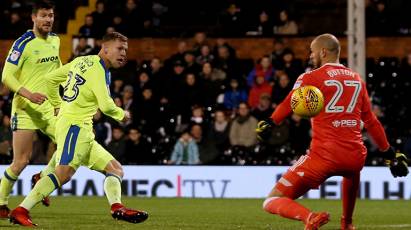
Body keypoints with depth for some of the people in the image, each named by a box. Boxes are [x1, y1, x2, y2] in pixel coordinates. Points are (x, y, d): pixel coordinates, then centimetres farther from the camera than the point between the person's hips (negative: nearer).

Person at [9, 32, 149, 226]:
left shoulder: (82, 61, 17)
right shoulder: (98, 69, -10)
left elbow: (50, 79, 23)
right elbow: (106, 106, -17)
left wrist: (58, 104, 29)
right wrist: (122, 115, 2)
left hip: (84, 132, 10)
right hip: (74, 125, -10)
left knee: (115, 169, 8)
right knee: (64, 174, -24)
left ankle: (117, 207, -12)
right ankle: (20, 212, -28)